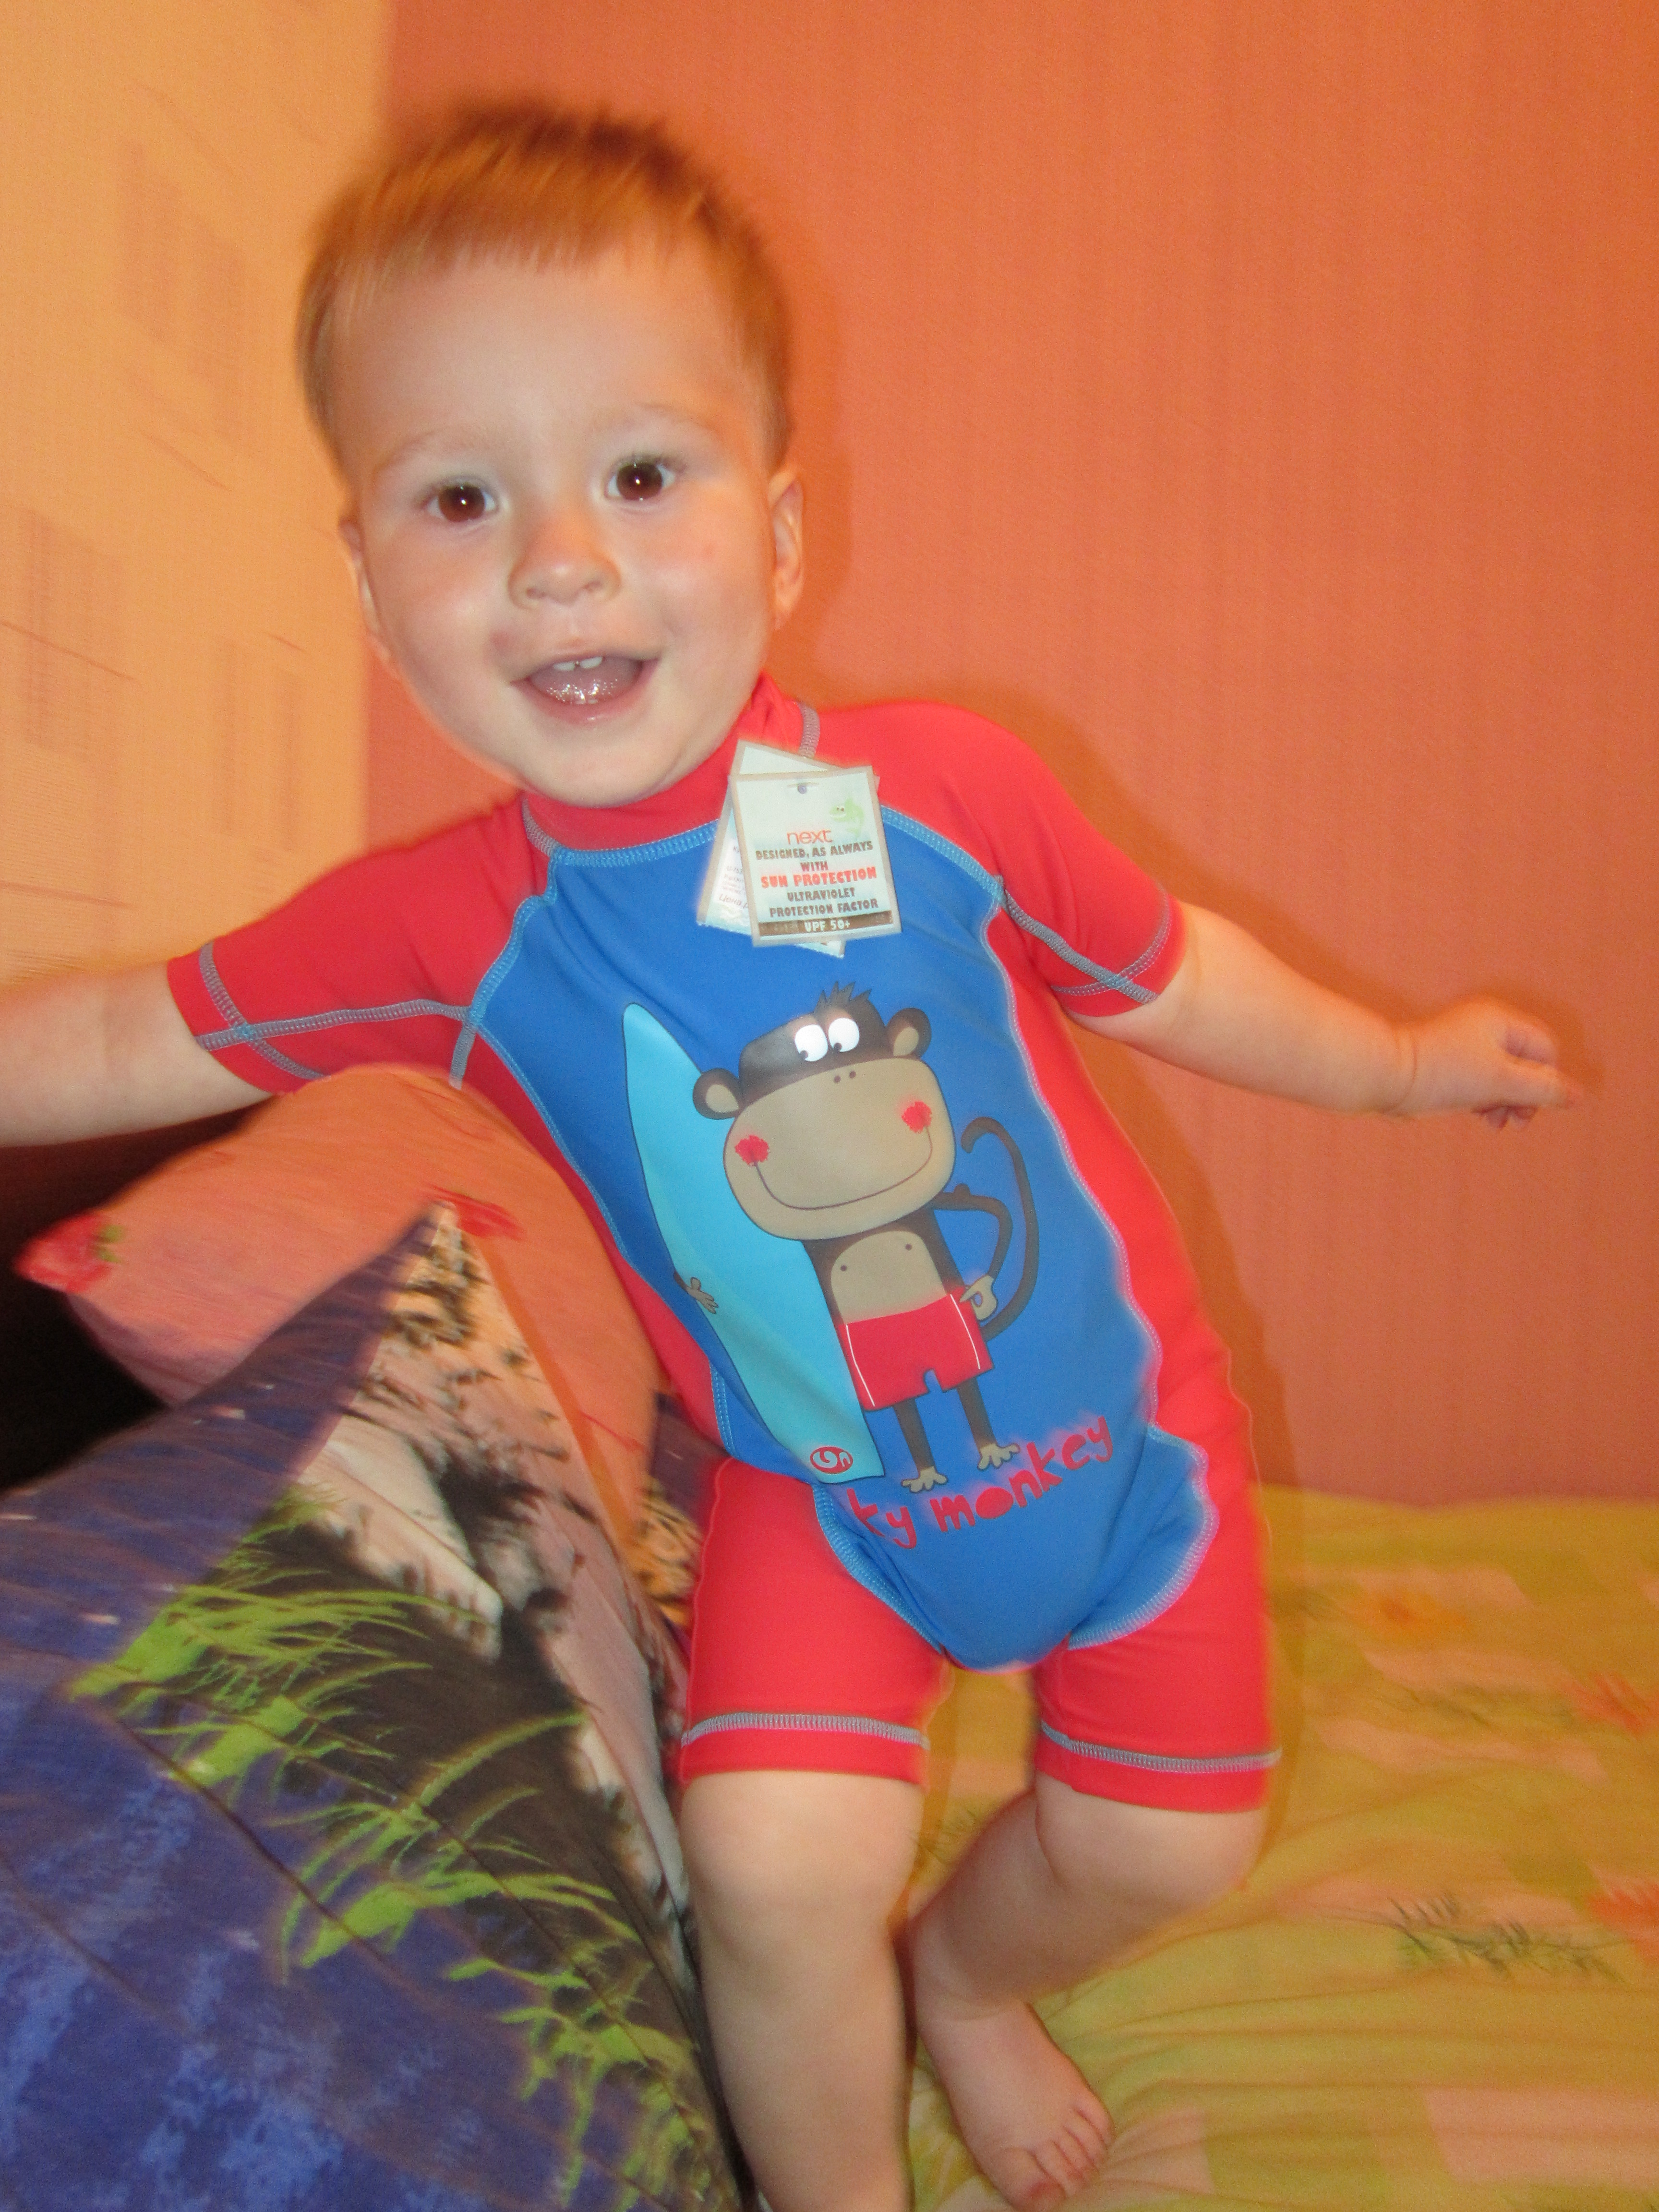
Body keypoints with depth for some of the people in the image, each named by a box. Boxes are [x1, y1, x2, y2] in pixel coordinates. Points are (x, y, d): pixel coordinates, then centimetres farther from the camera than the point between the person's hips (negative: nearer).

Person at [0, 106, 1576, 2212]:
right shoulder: (443, 929, -19)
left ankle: (971, 1975, 47)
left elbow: (1163, 969, -4)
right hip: (821, 1494, 0)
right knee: (780, 1859, -16)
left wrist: (1395, 1062, 10)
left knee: (1159, 1841, 11)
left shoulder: (943, 789, -22)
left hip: (1117, 1424, 1)